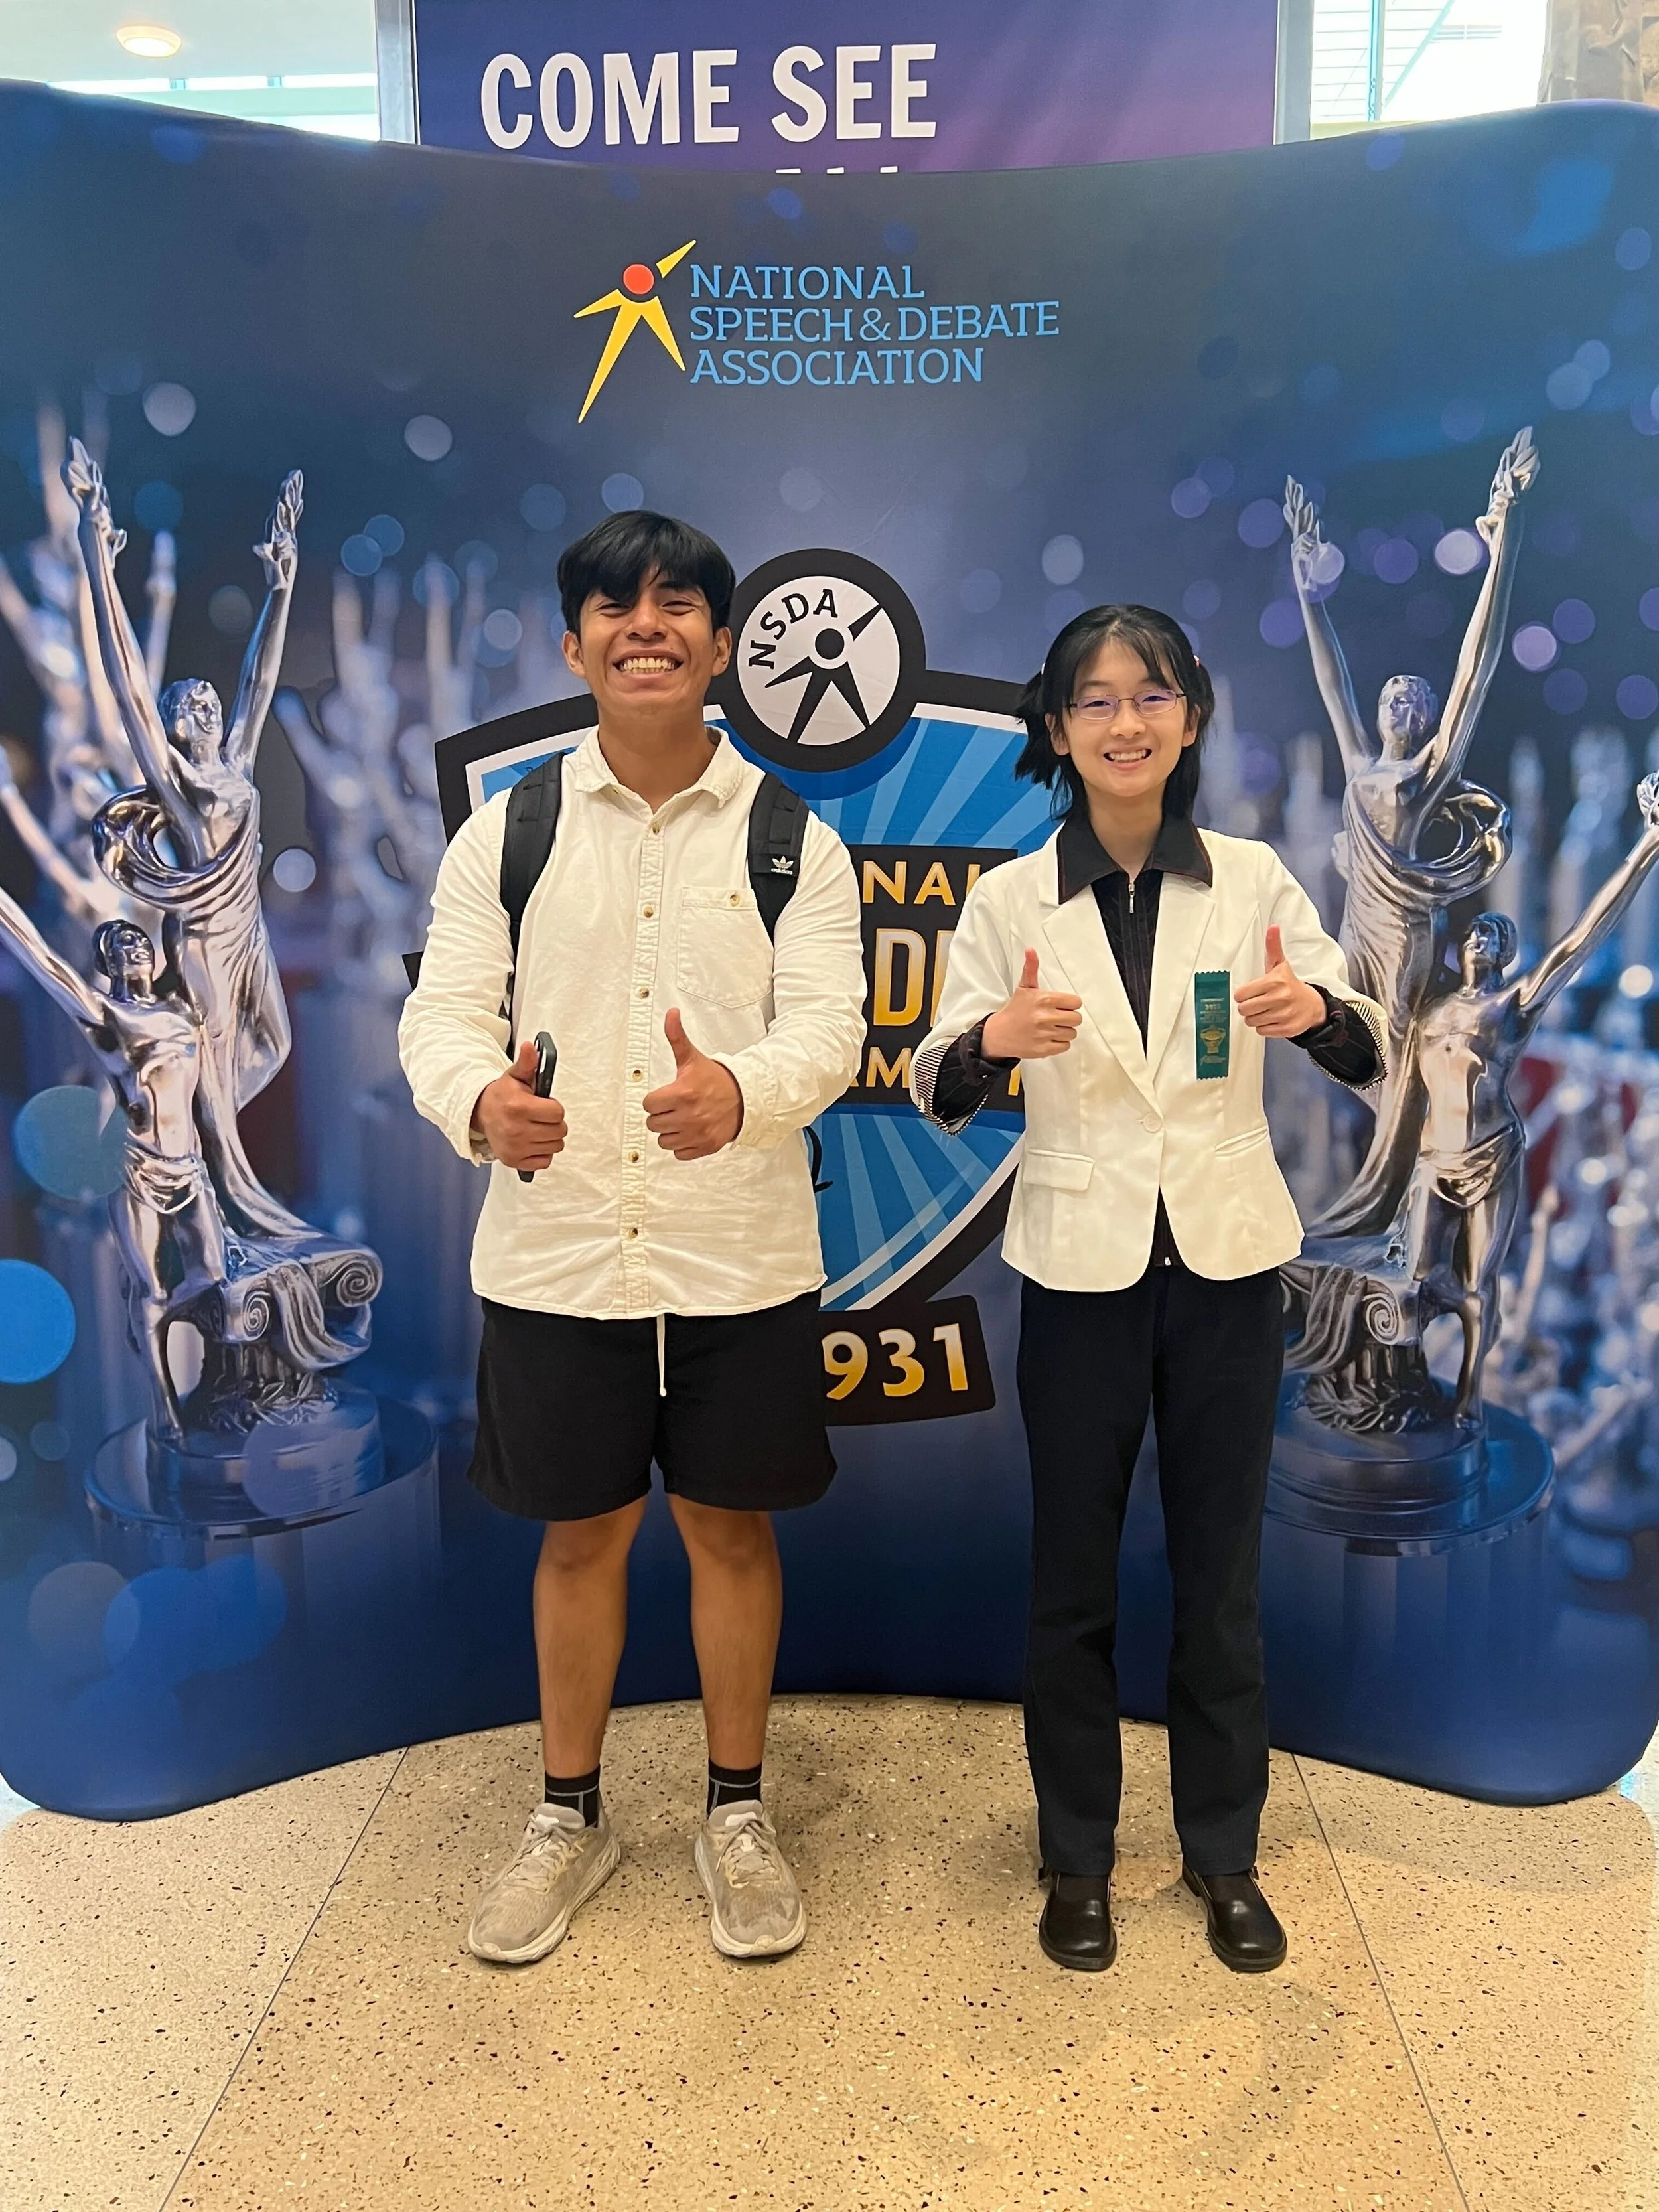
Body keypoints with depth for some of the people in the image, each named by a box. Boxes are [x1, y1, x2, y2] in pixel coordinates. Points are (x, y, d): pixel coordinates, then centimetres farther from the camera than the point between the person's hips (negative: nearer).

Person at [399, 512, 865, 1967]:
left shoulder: (793, 839, 1)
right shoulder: (508, 831, 3)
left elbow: (829, 1026, -10)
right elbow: (445, 1009, -4)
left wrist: (741, 1092, -34)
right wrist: (481, 1100, -29)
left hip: (740, 1257, 0)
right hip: (556, 1249, 1)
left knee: (732, 1525, 12)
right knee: (581, 1531, 13)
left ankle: (738, 1813, 33)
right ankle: (571, 1816, 35)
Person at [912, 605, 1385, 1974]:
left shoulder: (1255, 880, -1)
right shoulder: (1011, 900, -3)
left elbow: (1370, 1058, -2)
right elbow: (938, 1091, -6)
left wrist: (1320, 1011, -25)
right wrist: (991, 1038, -28)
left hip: (1227, 1261, 1)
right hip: (1081, 1270, -1)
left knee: (1222, 1571, 13)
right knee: (1075, 1577, 12)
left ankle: (1224, 1852, 33)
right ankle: (1077, 1855, 31)